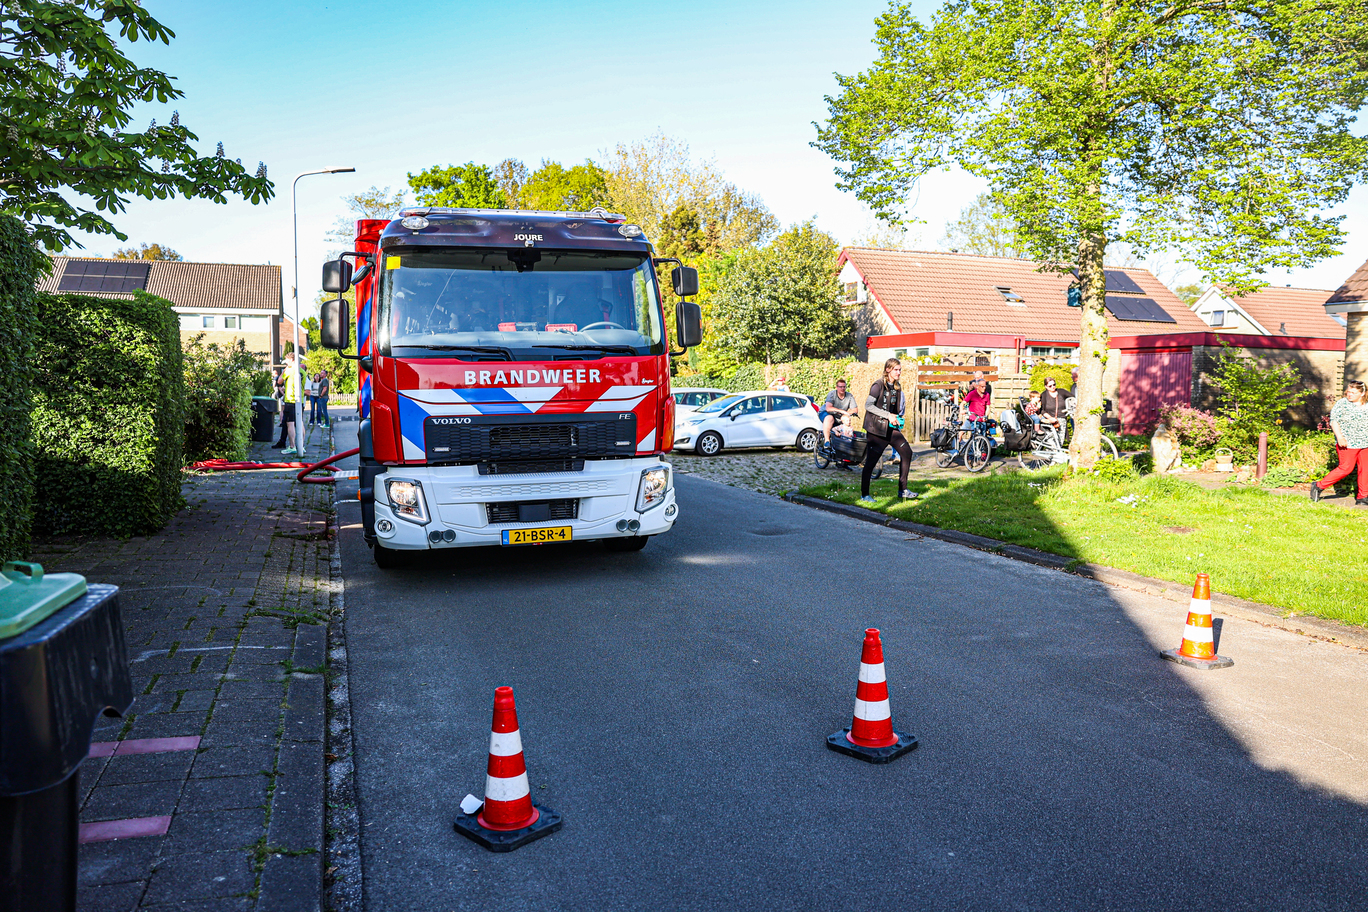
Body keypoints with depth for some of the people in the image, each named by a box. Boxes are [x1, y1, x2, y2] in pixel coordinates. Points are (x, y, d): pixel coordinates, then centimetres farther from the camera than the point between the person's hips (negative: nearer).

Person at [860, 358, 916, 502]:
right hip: (876, 428, -7)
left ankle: (902, 490, 10)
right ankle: (864, 495, 7)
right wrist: (888, 415, -21)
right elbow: (868, 405, -20)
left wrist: (896, 417, 5)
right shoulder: (879, 385, -12)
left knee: (906, 452, 1)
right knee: (871, 461, -4)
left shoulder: (897, 387, 11)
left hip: (891, 427, 7)